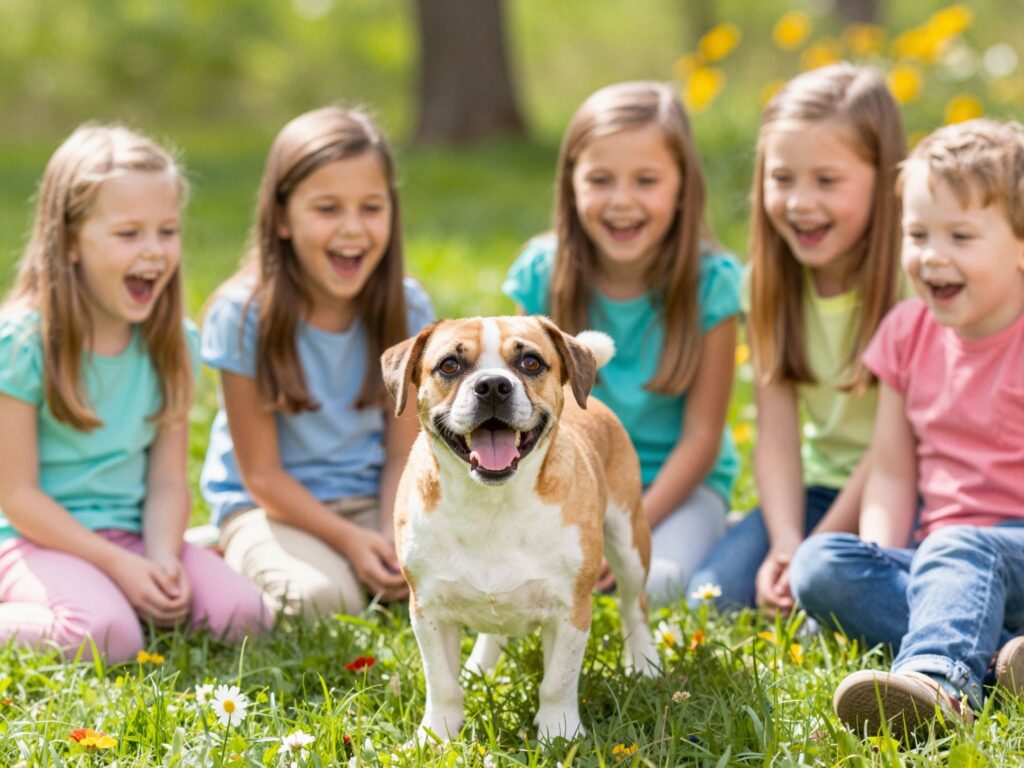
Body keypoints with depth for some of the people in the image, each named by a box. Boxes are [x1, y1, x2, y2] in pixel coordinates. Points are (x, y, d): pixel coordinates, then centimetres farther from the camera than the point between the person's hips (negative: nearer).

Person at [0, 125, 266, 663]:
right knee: (107, 637, -32)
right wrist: (118, 565, -18)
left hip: (129, 533, 5)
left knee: (241, 613, -16)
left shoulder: (173, 344, 3)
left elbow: (167, 480, 3)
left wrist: (162, 557, -17)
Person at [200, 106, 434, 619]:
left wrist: (392, 539, -20)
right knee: (320, 598, -33)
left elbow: (403, 454, -2)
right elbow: (262, 472, -12)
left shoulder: (407, 311, -6)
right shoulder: (244, 314, -16)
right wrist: (350, 540, -21)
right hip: (270, 505, -4)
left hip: (369, 499, 4)